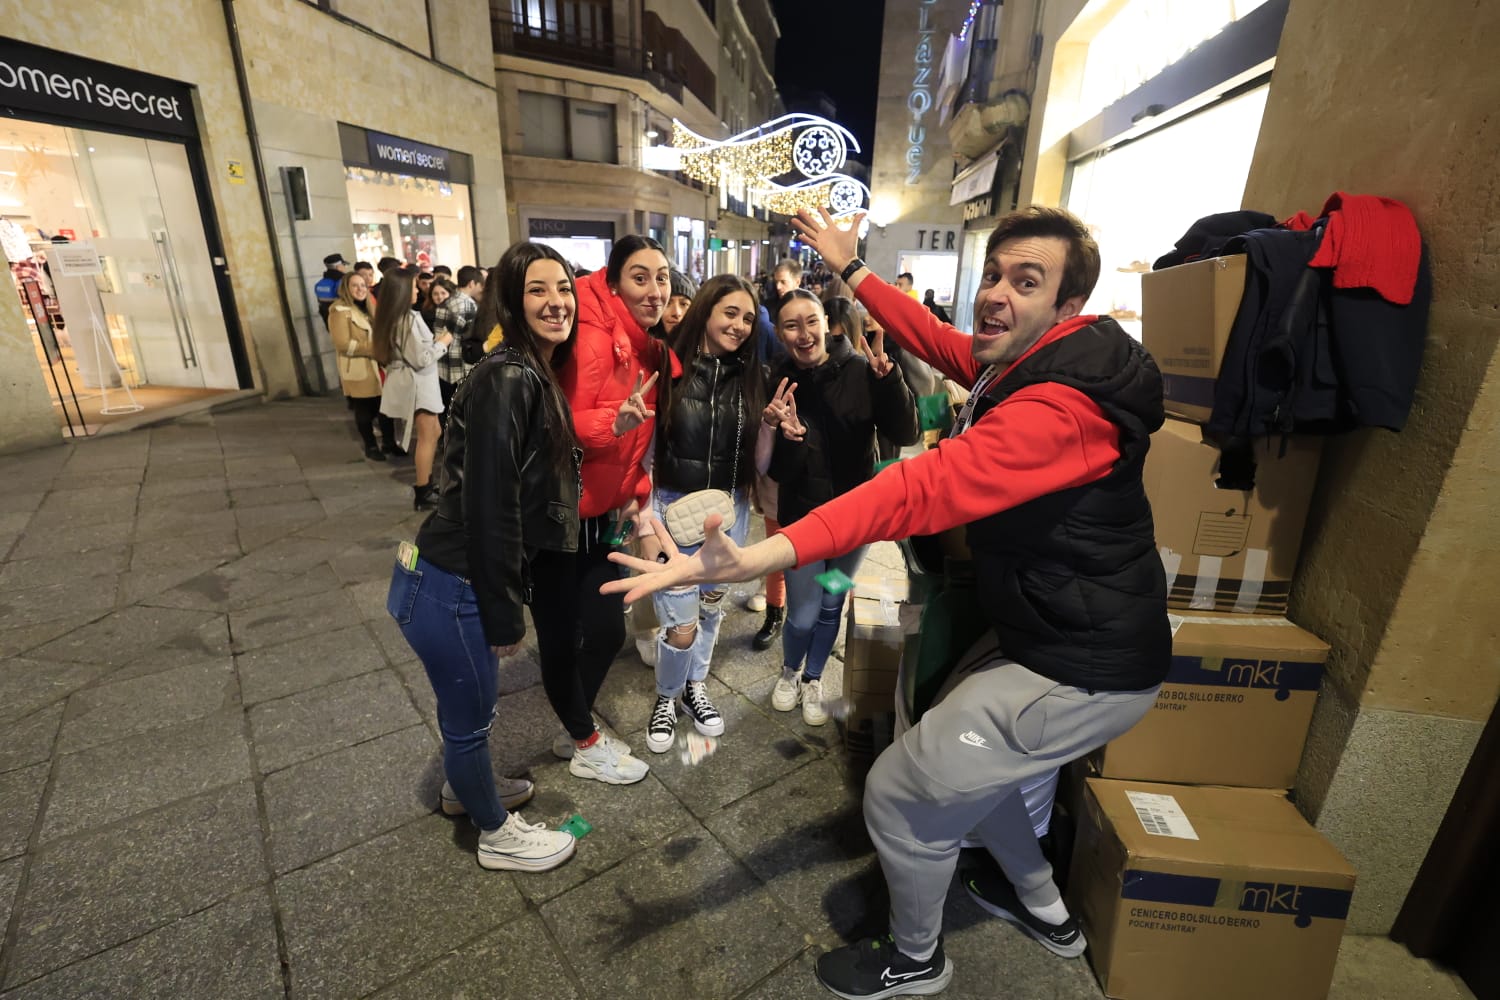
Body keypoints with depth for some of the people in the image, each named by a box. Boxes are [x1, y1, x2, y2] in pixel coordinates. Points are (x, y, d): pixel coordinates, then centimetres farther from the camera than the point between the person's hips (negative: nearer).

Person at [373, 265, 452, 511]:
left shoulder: (391, 317, 8)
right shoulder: (409, 319, -20)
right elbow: (421, 359, -20)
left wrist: (434, 342, 12)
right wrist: (443, 342, -8)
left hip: (407, 381, 10)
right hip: (416, 382, -10)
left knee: (434, 432, 17)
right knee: (427, 436, -2)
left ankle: (426, 482, 25)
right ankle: (422, 494, 5)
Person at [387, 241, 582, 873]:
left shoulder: (540, 379, 7)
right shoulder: (506, 380, -22)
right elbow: (488, 506, -24)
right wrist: (506, 615, -16)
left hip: (469, 581, 9)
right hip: (448, 589, -9)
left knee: (467, 704, 29)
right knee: (470, 714, 14)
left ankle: (463, 788, 55)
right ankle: (497, 834, 37)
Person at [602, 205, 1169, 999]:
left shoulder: (1059, 407, -29)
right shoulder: (1024, 364, 0)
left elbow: (919, 490, -42)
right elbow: (936, 340, 10)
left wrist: (752, 559, -49)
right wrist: (851, 267, 13)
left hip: (1083, 672, -9)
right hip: (1057, 639, 10)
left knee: (900, 793, 2)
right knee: (958, 756, 27)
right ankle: (1045, 909, 50)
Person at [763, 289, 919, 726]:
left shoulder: (859, 371, -11)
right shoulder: (776, 384, -11)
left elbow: (906, 435, -18)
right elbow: (778, 471, -12)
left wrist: (888, 377, -33)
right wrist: (787, 436, -33)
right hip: (803, 516, -1)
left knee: (832, 605, 16)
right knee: (804, 614, 3)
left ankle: (813, 680, 41)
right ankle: (789, 672, 36)